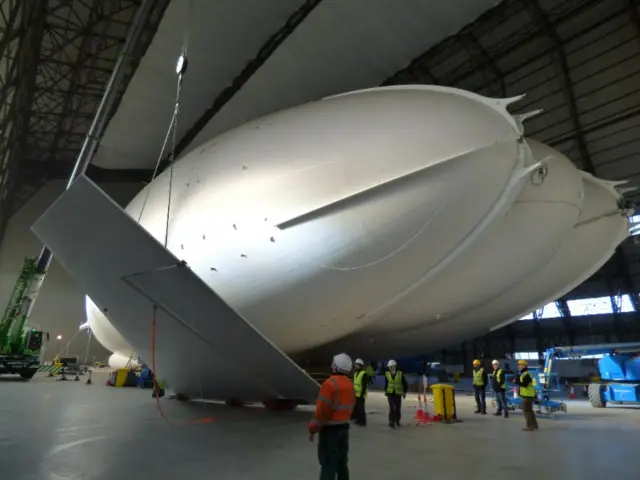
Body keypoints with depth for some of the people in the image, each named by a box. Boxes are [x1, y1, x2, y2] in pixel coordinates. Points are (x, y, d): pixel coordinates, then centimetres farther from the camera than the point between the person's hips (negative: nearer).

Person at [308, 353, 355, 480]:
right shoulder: (350, 384, 5)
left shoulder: (330, 383, -20)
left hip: (330, 428, -8)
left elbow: (322, 410, -20)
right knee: (342, 461, 18)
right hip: (344, 427, 8)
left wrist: (312, 429, -11)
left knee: (328, 464, -2)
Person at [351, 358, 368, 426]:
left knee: (361, 408, -5)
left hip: (361, 395, -9)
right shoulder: (355, 373, 15)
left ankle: (363, 421, 3)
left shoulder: (364, 374, -13)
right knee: (355, 407, 12)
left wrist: (362, 394, -21)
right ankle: (358, 420, 23)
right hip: (355, 394, 9)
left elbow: (364, 385, -17)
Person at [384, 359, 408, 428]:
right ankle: (391, 422, -9)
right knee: (392, 408, -12)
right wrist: (385, 391, 18)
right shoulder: (387, 374, -2)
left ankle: (397, 421, 29)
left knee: (398, 408, 8)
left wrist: (404, 392, 1)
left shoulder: (400, 374, -9)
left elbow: (405, 384, 1)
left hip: (398, 394, 0)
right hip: (390, 394, 0)